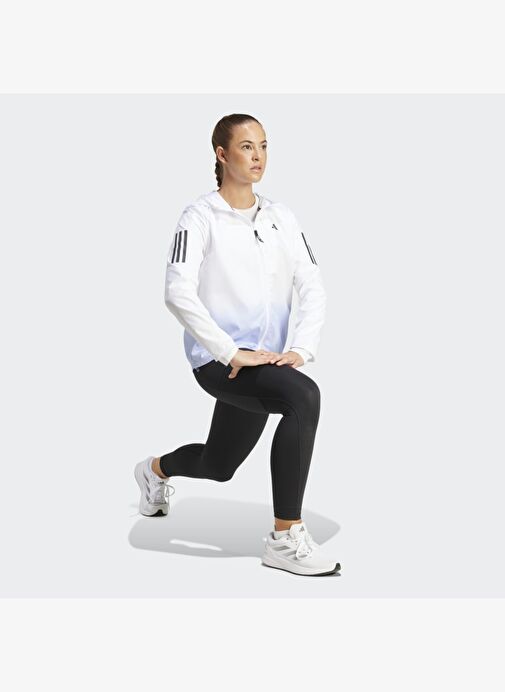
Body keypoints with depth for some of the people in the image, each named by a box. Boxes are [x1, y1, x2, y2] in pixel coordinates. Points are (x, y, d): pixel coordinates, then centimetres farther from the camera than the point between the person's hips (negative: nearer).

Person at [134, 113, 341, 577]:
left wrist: (301, 349, -10)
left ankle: (156, 470, 56)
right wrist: (231, 352, -24)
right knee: (304, 397, -33)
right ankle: (286, 538, -24)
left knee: (218, 465, 21)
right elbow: (179, 293, -18)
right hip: (218, 360, -6)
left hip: (262, 362, 7)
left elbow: (313, 288, 5)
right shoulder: (201, 217, -8)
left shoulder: (282, 218, 8)